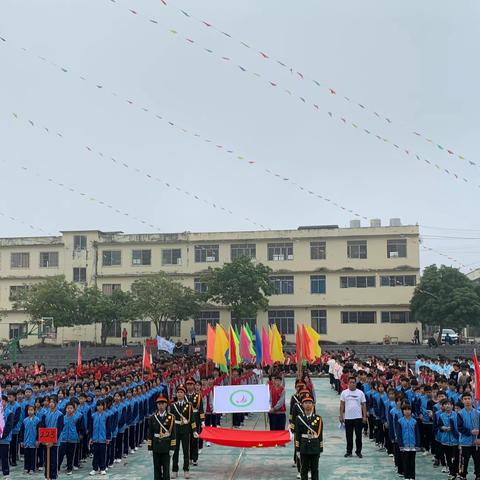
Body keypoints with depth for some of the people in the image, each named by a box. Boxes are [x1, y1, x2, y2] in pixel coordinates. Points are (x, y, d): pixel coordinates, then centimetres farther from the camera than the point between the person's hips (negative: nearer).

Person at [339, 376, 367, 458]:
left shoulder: (360, 393, 1)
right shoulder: (344, 393, 3)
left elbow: (364, 405, 2)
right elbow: (342, 405, 5)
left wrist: (364, 416, -4)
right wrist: (341, 416, 0)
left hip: (358, 417, -1)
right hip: (347, 418, 1)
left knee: (358, 435, 2)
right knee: (349, 436, 7)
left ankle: (358, 451, 13)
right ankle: (349, 451, 17)